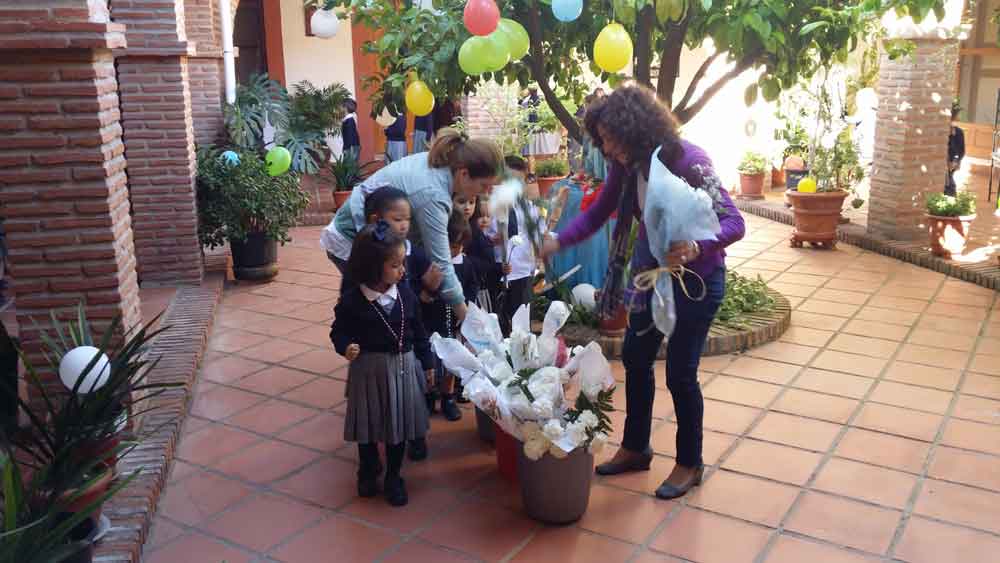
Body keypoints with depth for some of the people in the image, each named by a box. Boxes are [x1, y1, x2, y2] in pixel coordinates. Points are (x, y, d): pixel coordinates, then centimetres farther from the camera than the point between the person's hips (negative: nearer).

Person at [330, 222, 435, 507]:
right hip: (368, 369, -2)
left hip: (403, 368, 2)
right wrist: (345, 346, -23)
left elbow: (419, 331, 5)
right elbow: (339, 330, -2)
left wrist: (427, 362, 10)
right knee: (368, 423, 13)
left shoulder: (405, 295, -5)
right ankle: (368, 470, 38)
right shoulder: (352, 301, -13)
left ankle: (393, 477, 29)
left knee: (398, 422, 11)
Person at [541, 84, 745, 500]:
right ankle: (635, 448, 34)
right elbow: (597, 214, 1)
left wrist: (696, 247, -47)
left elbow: (733, 222, -27)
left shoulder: (687, 161, -27)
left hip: (696, 278, -7)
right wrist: (557, 241, -15)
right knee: (636, 359, 14)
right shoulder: (626, 165, -9)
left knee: (680, 373, 1)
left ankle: (690, 464, 23)